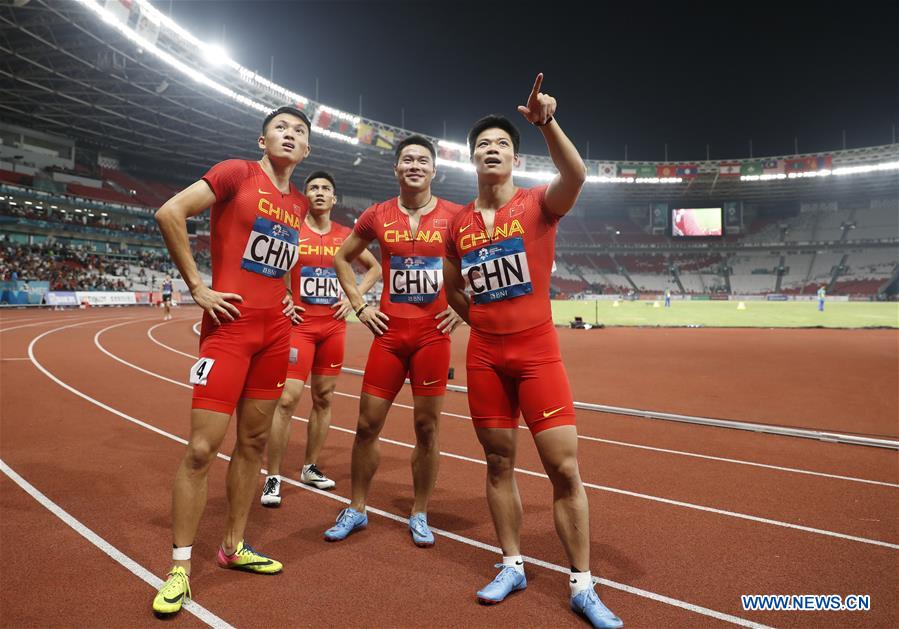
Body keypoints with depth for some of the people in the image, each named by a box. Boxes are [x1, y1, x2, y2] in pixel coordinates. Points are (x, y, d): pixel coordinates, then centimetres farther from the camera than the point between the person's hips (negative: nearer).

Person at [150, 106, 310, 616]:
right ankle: (180, 567, 10)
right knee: (203, 448, -5)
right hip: (230, 325, -6)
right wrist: (197, 286, -12)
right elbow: (169, 214, -11)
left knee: (254, 441, 12)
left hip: (275, 331, 7)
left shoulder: (300, 204, 14)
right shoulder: (237, 173, -5)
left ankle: (234, 546, 27)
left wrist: (285, 293, 14)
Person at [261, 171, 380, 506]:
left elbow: (375, 267, 19)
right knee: (287, 397, -10)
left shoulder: (346, 236, 8)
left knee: (323, 397, 10)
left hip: (334, 325, 4)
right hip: (299, 323, -4)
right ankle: (273, 478, 1)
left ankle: (310, 468, 24)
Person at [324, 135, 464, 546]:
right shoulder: (377, 217, 4)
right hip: (389, 332, 2)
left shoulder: (454, 216, -1)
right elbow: (342, 259, 18)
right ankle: (356, 509, 25)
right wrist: (360, 306, 8)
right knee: (367, 425, 6)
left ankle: (419, 516, 23)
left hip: (433, 334, -1)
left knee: (426, 428, 5)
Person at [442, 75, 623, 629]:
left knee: (565, 468, -3)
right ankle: (513, 567, 27)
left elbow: (576, 176, -27)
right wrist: (484, 322, 7)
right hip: (485, 358, 4)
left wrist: (547, 123, -39)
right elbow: (452, 288, 19)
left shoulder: (539, 205, -3)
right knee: (499, 463, 10)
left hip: (538, 354, -3)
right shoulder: (459, 224, 6)